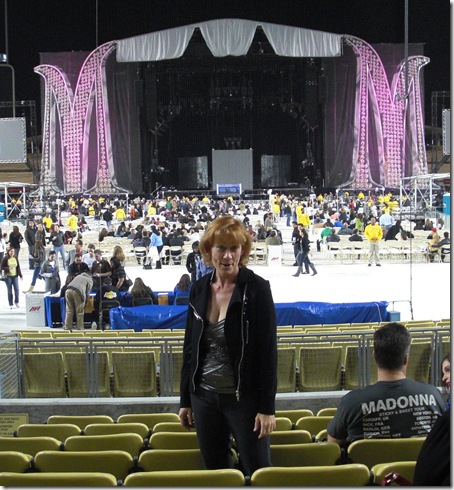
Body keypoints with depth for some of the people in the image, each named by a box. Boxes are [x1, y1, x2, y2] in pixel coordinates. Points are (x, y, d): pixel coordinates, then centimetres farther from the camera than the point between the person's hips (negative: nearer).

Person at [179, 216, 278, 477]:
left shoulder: (256, 288, -10)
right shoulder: (199, 289, 4)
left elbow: (268, 350, -11)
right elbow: (190, 347, 11)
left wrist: (267, 407, -14)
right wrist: (185, 400, 10)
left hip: (244, 397, -5)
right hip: (205, 397, 5)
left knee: (258, 471, 0)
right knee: (215, 470, 13)